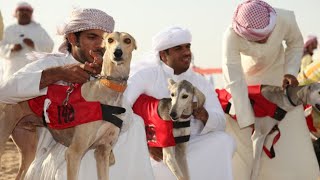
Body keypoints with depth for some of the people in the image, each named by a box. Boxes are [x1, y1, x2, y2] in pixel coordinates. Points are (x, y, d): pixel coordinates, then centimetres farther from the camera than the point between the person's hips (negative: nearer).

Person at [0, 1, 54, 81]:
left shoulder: (39, 29, 14)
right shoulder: (8, 30, 16)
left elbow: (49, 47, 4)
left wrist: (34, 44, -12)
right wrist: (11, 48, -13)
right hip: (13, 71, 1)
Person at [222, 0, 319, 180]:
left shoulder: (285, 19, -32)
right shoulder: (231, 36, -37)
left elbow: (296, 43, -8)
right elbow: (235, 82, -33)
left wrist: (291, 72, -23)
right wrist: (249, 121, -31)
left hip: (278, 73, 1)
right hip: (247, 76, -1)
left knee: (290, 137, -3)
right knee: (242, 135, 0)